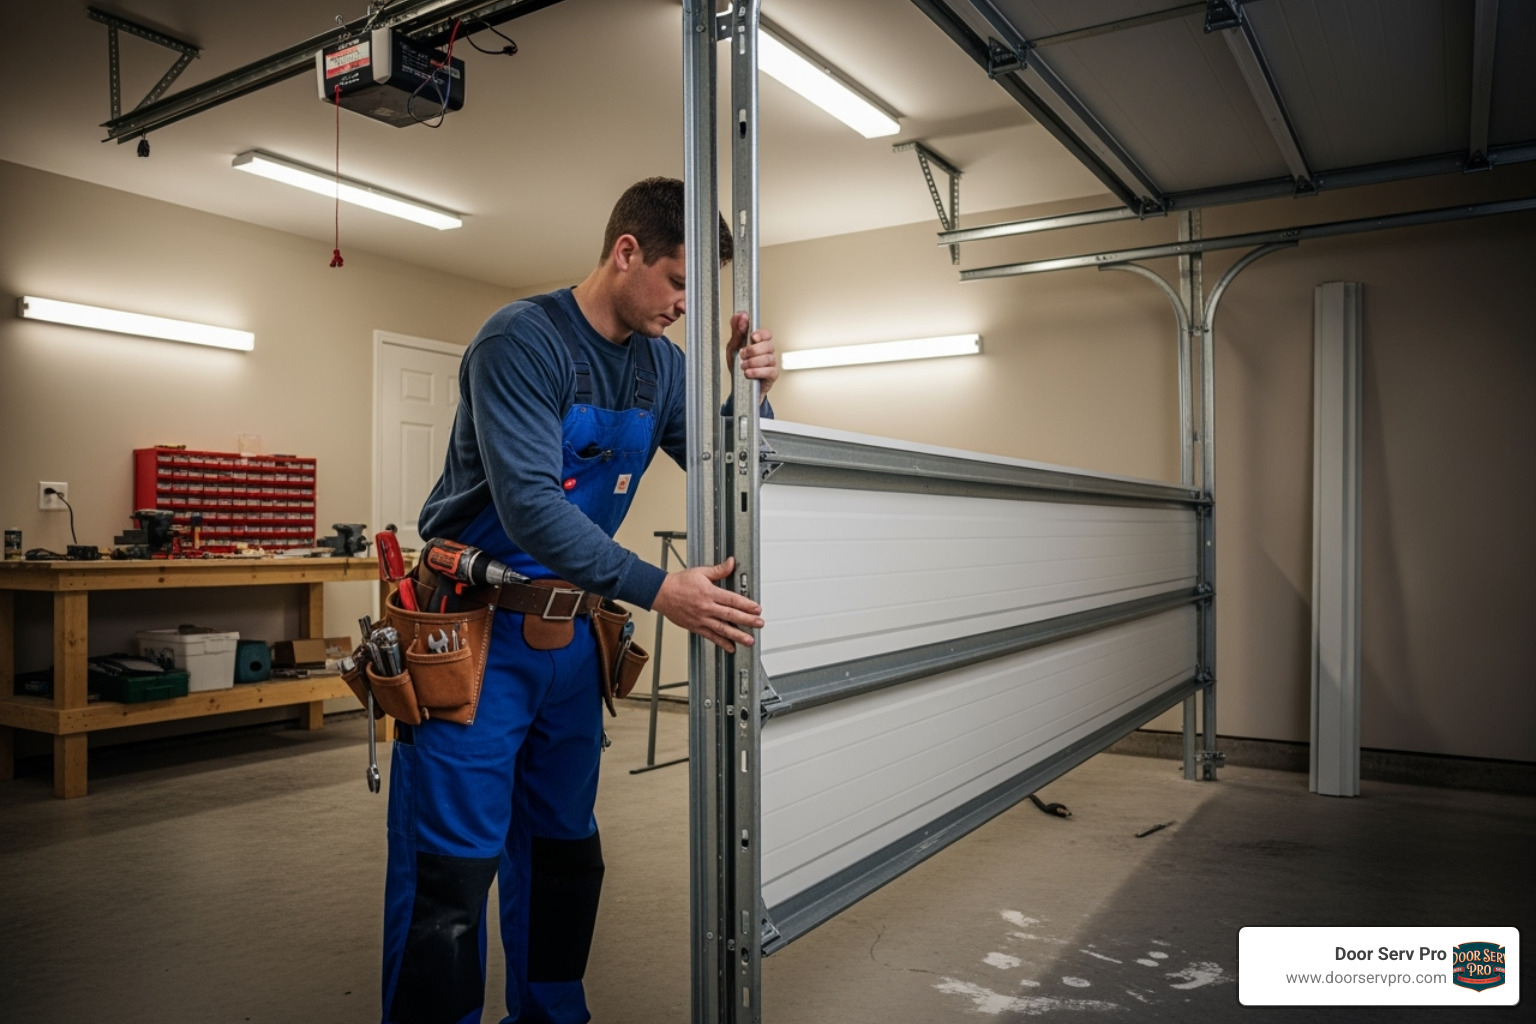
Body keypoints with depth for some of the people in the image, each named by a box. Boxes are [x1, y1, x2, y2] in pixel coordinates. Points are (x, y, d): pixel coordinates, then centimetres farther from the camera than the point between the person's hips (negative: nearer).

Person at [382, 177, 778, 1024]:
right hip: (477, 631, -7)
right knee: (450, 873, -3)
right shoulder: (521, 339, -16)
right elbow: (529, 505, -27)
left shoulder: (661, 364, 6)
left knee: (565, 853, 17)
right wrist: (658, 590, -33)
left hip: (569, 631, 7)